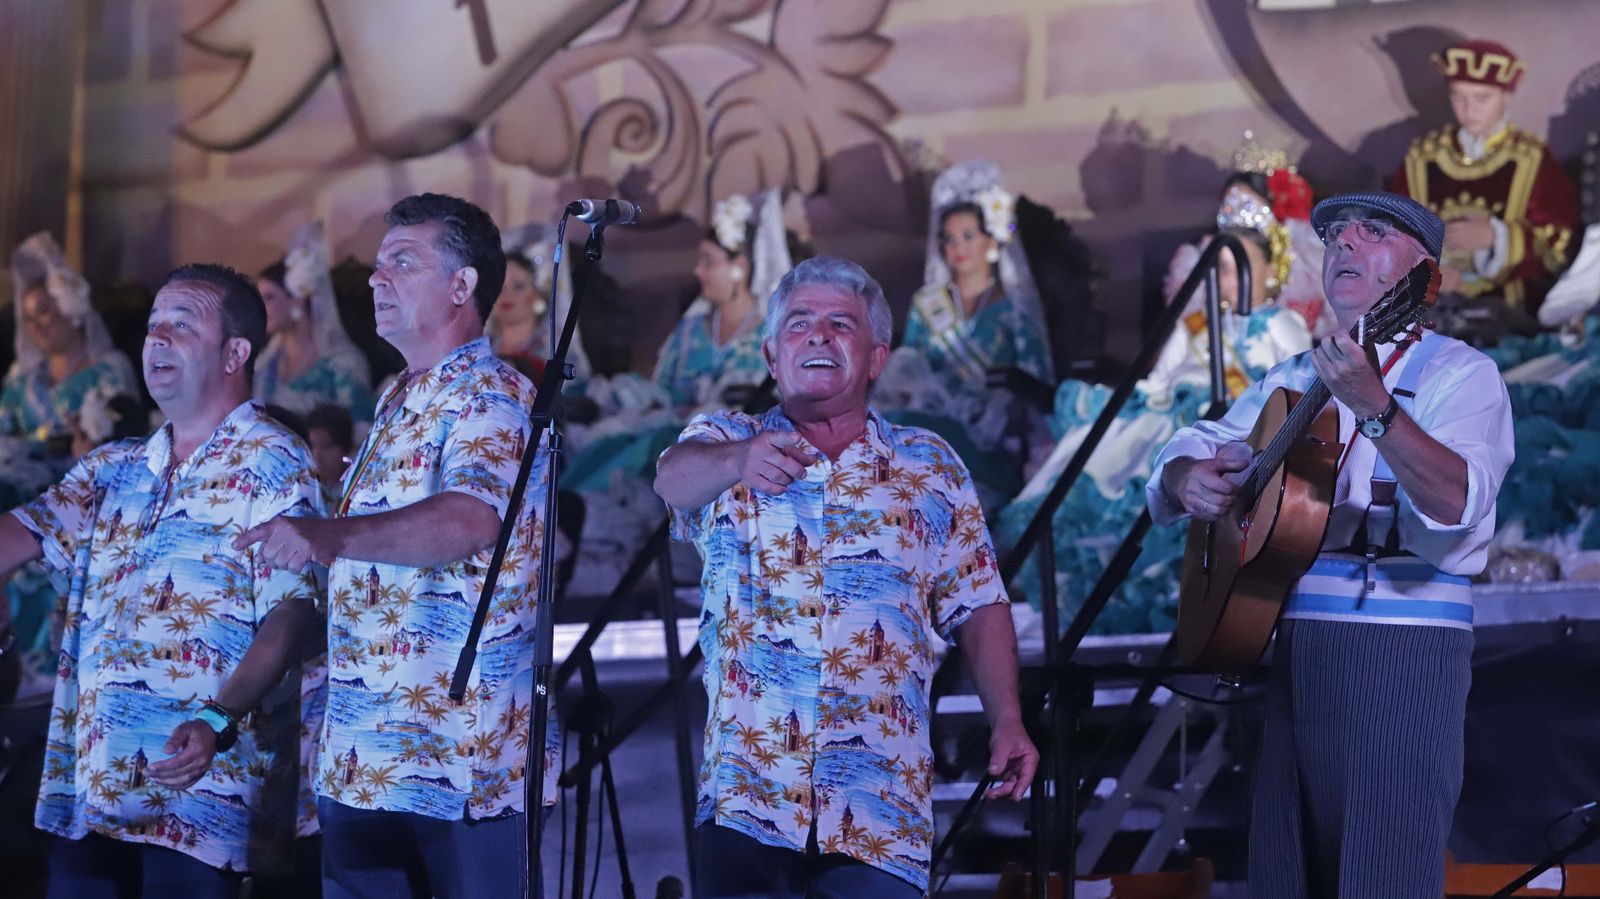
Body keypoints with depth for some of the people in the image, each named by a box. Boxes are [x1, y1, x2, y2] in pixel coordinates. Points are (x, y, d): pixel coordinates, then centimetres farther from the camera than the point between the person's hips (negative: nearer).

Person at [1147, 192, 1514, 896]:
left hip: (1406, 635, -6)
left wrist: (1374, 409, -34)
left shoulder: (1456, 373, -2)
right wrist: (1189, 478, -5)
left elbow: (1457, 504, -20)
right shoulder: (1292, 380, 18)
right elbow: (1185, 453, 20)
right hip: (1292, 640, 6)